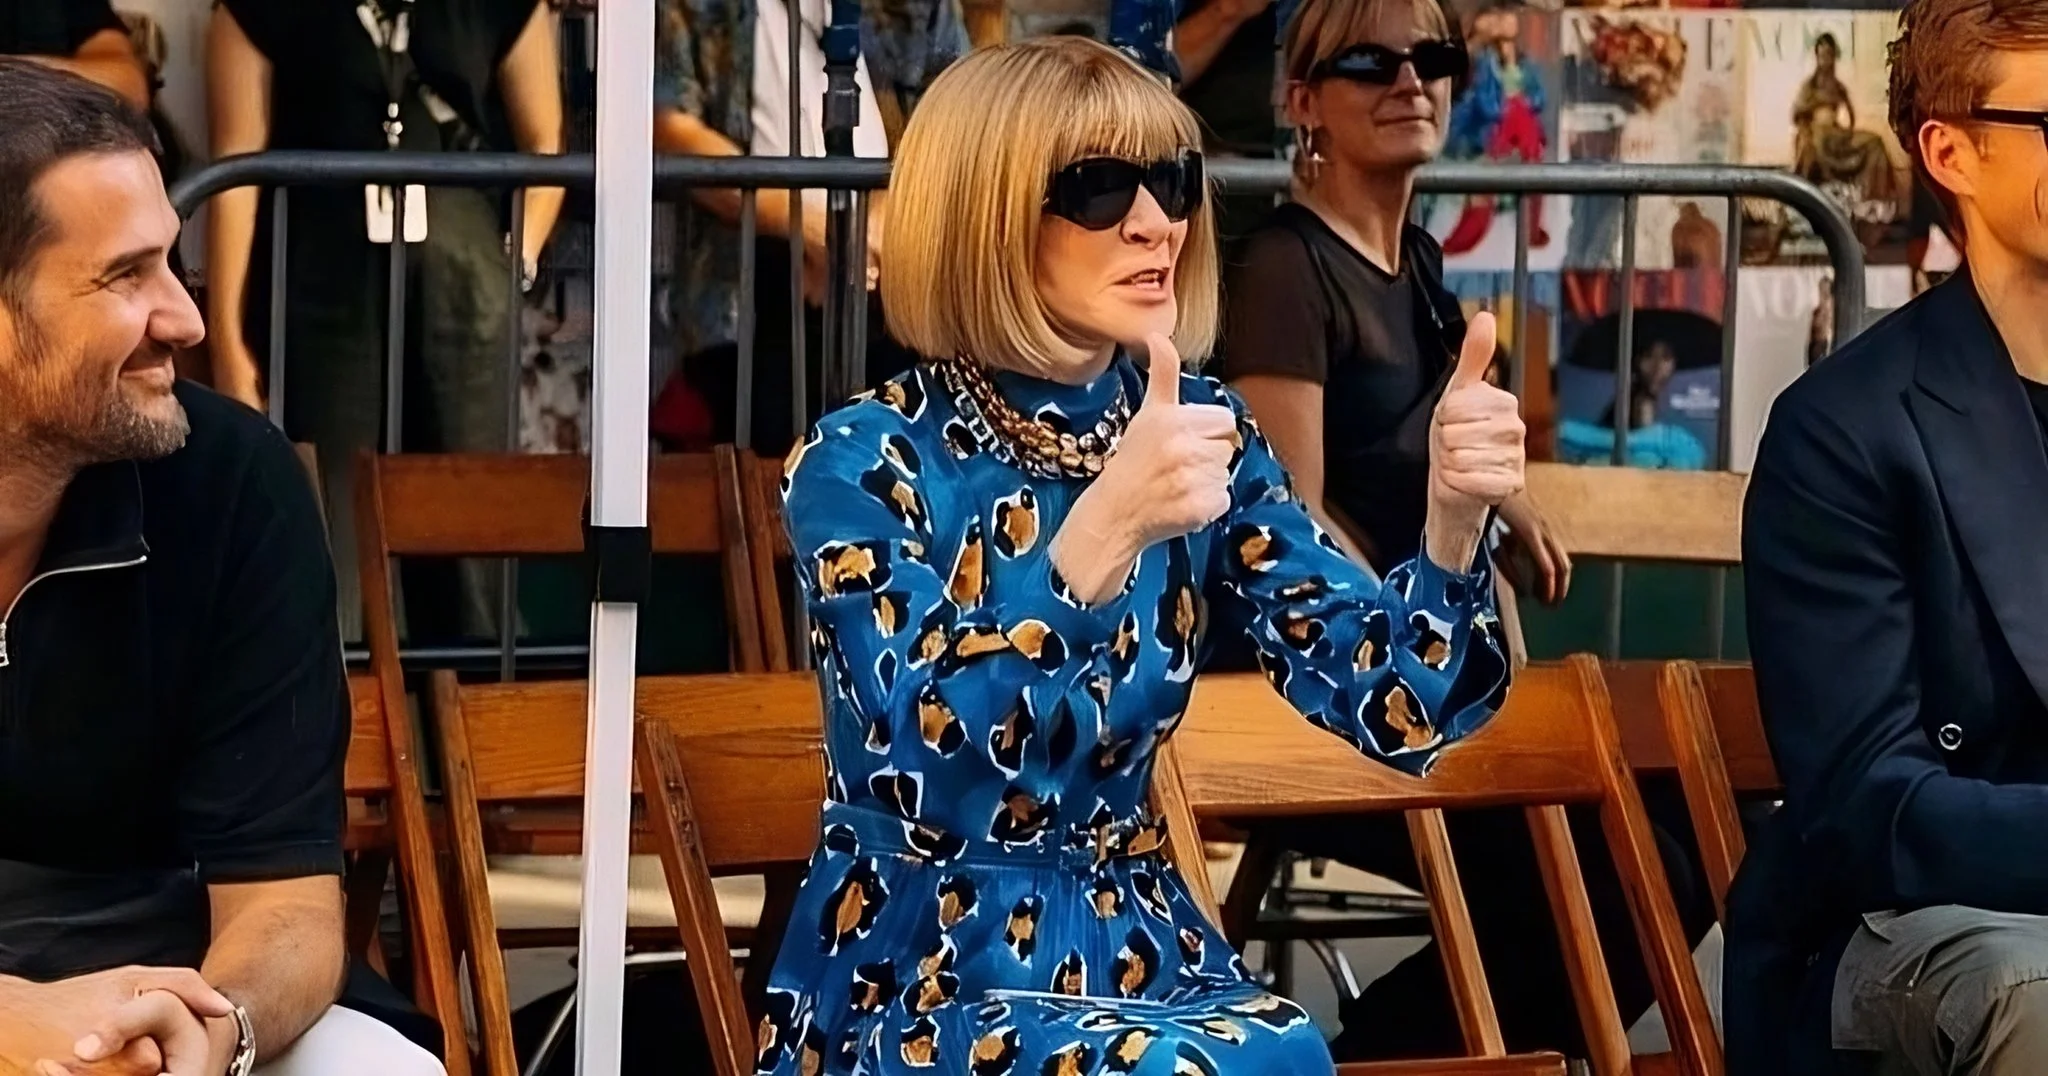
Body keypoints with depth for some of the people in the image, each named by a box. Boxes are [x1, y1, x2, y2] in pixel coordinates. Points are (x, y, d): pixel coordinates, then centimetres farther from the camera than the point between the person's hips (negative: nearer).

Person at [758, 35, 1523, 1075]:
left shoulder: (1197, 429, 3)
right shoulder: (865, 461, -12)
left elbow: (1396, 707, -4)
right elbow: (930, 766, -28)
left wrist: (1454, 519, -24)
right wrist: (1107, 525, -41)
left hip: (1130, 949, 5)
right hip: (916, 986, -5)